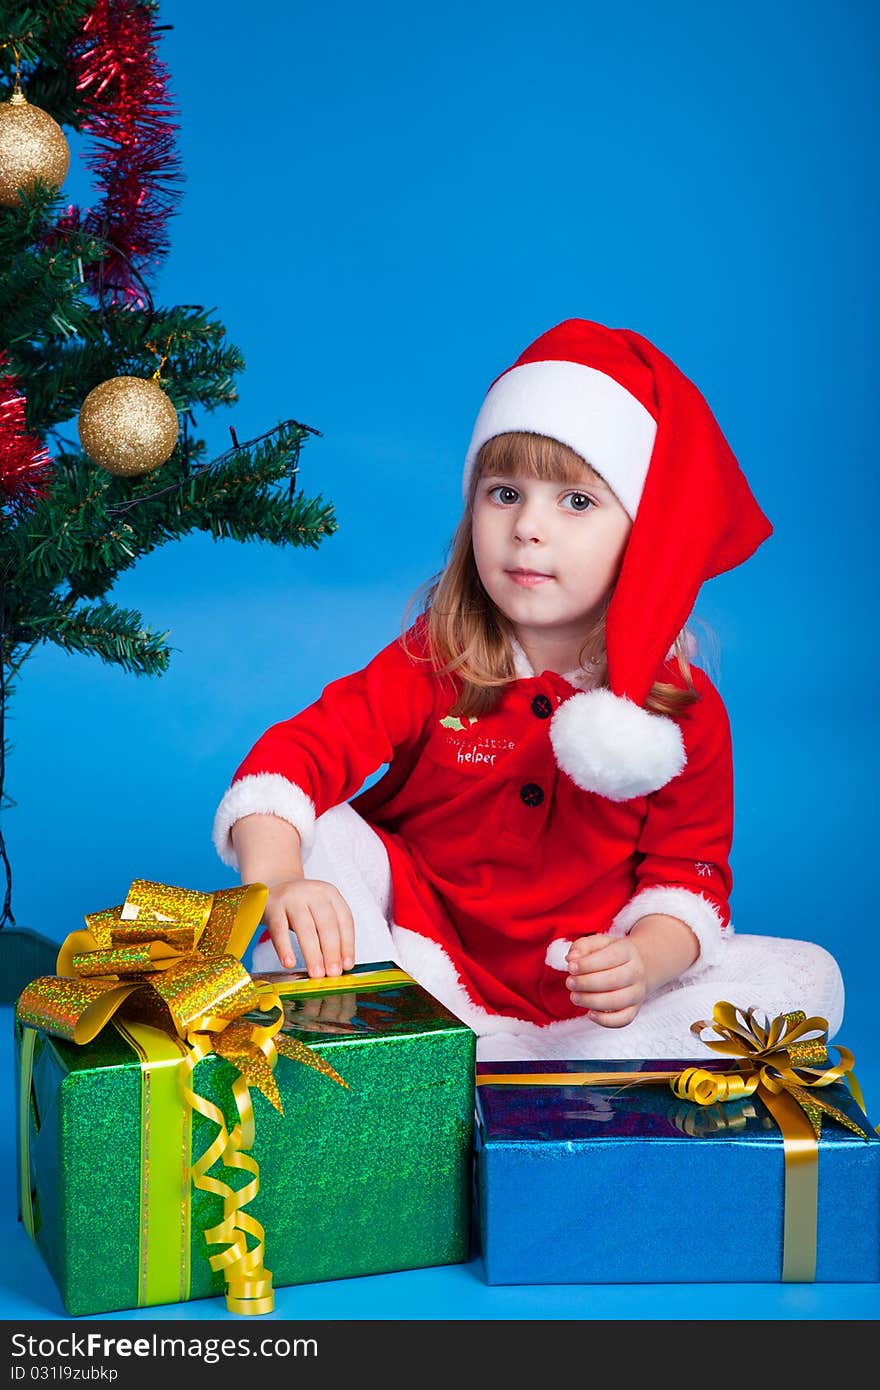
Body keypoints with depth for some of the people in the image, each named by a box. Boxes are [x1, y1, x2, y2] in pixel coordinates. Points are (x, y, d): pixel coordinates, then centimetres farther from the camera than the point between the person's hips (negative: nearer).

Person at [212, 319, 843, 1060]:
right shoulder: (432, 664, -6)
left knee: (808, 976, -19)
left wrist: (643, 962, -28)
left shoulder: (687, 709, -6)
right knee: (319, 832, -19)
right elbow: (298, 753, -17)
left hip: (583, 998, 1)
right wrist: (276, 883, -38)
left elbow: (686, 876, -6)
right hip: (419, 965, -1)